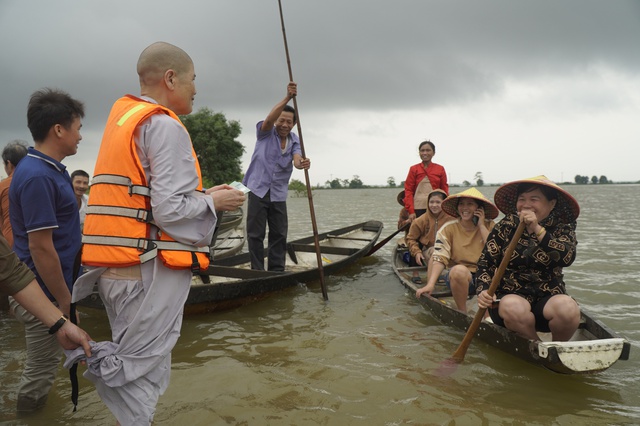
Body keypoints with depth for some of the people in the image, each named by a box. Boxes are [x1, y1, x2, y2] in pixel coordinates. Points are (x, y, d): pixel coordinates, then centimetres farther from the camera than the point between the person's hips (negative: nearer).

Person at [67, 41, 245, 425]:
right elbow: (169, 210, -20)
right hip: (150, 268, -9)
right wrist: (213, 201, -3)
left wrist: (200, 192, 12)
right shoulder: (165, 126, -13)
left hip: (116, 265, 9)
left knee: (137, 367, 20)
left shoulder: (122, 117, 16)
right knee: (143, 372, 1)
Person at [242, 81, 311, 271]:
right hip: (258, 190, -3)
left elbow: (296, 159, -14)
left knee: (279, 234, 6)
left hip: (279, 194, 4)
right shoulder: (266, 133, -2)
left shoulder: (294, 140, 6)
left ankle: (277, 271, 16)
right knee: (256, 234, -1)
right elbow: (268, 119, -25)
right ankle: (257, 271, 8)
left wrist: (301, 163, -39)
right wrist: (287, 97, -36)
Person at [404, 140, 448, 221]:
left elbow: (444, 190, 9)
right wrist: (411, 211, -6)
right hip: (418, 209, -1)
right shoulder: (414, 169, 5)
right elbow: (408, 190, 3)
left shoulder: (440, 169, 8)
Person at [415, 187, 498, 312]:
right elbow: (440, 258, -14)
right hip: (458, 277, -1)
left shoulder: (489, 226, 3)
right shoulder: (449, 228, -2)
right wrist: (430, 284, -28)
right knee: (459, 270, -35)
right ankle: (462, 314, -13)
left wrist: (481, 226, -9)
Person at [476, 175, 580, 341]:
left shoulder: (563, 229, 5)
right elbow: (485, 263, 0)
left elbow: (567, 258, -18)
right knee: (514, 308, -35)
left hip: (548, 298, 1)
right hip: (511, 296, -1)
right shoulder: (506, 227, 4)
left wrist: (537, 230, -27)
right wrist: (484, 290, -19)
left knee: (568, 308, -32)